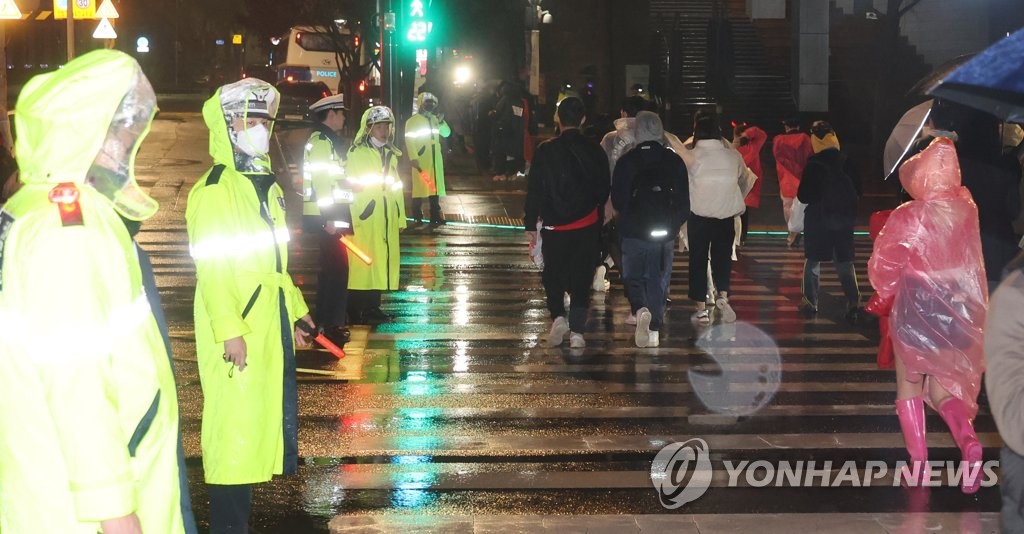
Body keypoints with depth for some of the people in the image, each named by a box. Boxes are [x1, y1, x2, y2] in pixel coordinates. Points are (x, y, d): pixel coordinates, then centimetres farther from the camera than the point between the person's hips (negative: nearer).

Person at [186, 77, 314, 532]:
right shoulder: (213, 190, -12)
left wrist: (293, 308, 21)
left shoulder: (266, 184, 15)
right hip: (235, 332, -9)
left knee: (263, 418, 12)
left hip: (270, 327, 9)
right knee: (234, 425, -6)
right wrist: (230, 331, -24)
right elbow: (212, 267, -18)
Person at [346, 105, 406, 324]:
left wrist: (400, 218, 16)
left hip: (387, 219, 7)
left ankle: (373, 308, 15)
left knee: (382, 261, 7)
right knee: (362, 262, -7)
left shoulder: (391, 154, 17)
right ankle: (359, 311, -3)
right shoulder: (357, 153, -3)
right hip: (364, 217, -7)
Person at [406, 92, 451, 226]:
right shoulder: (412, 121, -4)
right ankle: (417, 217, 4)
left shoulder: (434, 119, 14)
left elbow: (446, 133, 13)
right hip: (420, 159, -6)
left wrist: (441, 122, -4)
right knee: (420, 187, -3)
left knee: (435, 186, 6)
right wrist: (413, 158, -19)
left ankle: (435, 216, 11)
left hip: (435, 159, 6)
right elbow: (409, 141, -10)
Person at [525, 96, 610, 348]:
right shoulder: (594, 151, -2)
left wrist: (530, 225, 1)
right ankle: (576, 331, 2)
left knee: (553, 275, 15)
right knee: (582, 278, 6)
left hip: (555, 226, -1)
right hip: (587, 227, 1)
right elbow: (604, 189, 6)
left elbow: (534, 190, -6)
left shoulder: (545, 151, -8)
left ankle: (557, 317, -4)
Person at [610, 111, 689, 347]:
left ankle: (640, 310, -18)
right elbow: (684, 202, 1)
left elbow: (617, 200, -2)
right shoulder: (674, 161, -2)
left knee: (633, 277, 11)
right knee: (658, 279, 12)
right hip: (664, 233, 2)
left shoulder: (626, 161, -7)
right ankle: (654, 330, 13)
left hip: (634, 231, -2)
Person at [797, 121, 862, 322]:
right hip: (845, 217, 3)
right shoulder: (846, 162, -4)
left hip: (819, 217, -3)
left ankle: (810, 301, 17)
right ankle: (853, 302, -6)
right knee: (844, 261, 8)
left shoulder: (813, 164, -16)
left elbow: (804, 196, -15)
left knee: (812, 260, 12)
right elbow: (857, 190, 5)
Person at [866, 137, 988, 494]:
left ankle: (919, 464, 14)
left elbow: (884, 268, -10)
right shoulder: (966, 211, -7)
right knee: (944, 388, 14)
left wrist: (883, 299, 9)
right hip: (958, 309, 3)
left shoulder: (906, 218, -18)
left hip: (916, 308, -3)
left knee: (910, 385, 16)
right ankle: (968, 441, -14)